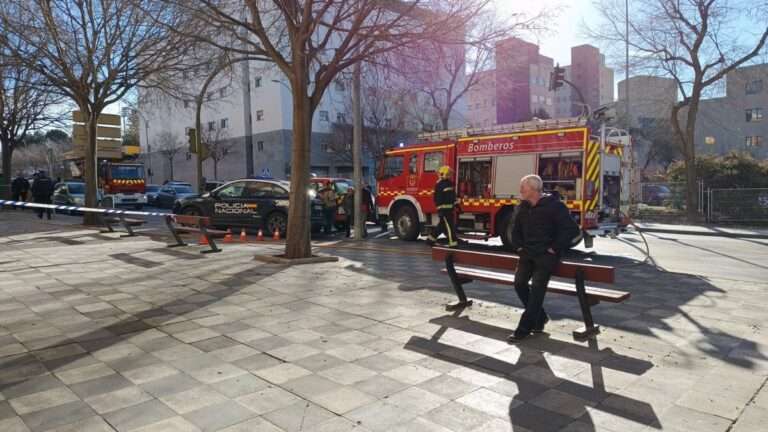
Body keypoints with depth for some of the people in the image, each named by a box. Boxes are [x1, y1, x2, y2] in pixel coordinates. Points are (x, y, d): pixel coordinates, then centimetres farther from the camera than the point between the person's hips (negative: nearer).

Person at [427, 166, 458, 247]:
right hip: (444, 209, -9)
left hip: (450, 208, 9)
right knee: (449, 225, -9)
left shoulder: (450, 183, 15)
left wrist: (456, 205, 18)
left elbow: (453, 196, 22)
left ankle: (431, 238, 23)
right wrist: (440, 210, -20)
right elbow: (438, 198, -16)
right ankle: (453, 242, -6)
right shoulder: (439, 185, -12)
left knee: (442, 225, 14)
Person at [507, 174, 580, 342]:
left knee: (537, 287, -15)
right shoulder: (522, 208, 11)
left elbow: (572, 229, -14)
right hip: (528, 253, 7)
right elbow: (516, 230, 27)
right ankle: (540, 317, 14)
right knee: (519, 283, -8)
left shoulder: (554, 206, -10)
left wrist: (555, 248, -13)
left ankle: (524, 328, -9)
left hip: (547, 254, -6)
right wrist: (518, 246, 11)